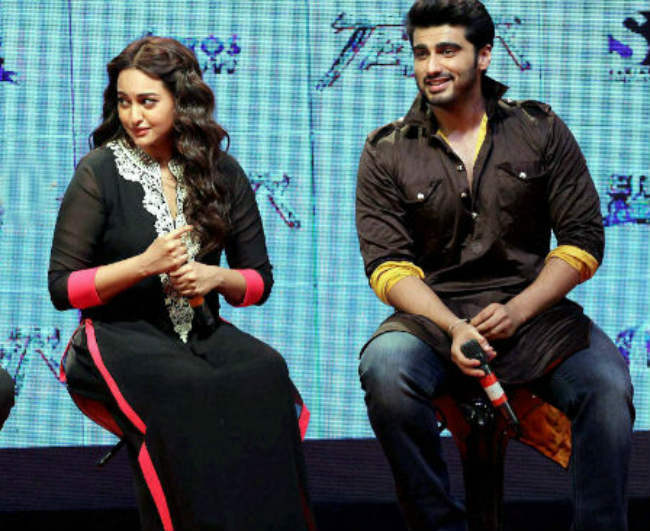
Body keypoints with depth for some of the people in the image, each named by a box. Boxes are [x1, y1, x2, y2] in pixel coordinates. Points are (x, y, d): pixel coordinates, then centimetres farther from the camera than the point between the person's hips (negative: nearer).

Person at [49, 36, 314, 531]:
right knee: (184, 390, -36)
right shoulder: (99, 174, 0)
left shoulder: (222, 174, 11)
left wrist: (215, 277, -7)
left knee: (266, 373, -30)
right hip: (118, 335, -3)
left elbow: (259, 281, 16)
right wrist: (143, 265, -15)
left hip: (200, 333, 3)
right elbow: (62, 288, -2)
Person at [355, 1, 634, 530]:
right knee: (384, 366, -34)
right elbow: (388, 264, -1)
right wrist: (455, 329, -18)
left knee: (606, 383, -30)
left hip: (531, 310, 0)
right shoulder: (387, 153, 6)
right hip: (433, 315, 0)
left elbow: (582, 240, 4)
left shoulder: (541, 130, 7)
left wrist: (517, 311, -11)